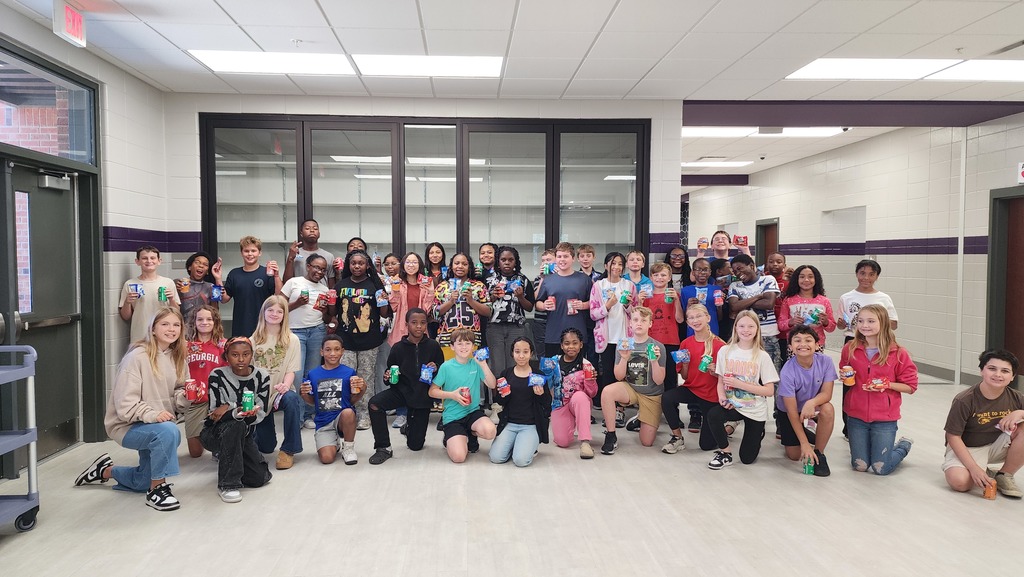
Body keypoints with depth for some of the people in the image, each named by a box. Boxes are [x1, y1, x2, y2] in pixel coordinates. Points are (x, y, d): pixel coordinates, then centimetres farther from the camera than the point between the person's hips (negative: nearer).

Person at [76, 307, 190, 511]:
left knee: (144, 482, 20)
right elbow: (125, 404, -23)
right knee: (169, 431, -38)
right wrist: (152, 414, -37)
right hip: (128, 426, -7)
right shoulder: (137, 357, -21)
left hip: (158, 425, 7)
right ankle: (157, 490, -21)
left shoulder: (178, 359, -1)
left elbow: (178, 402, 3)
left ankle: (106, 470, 46)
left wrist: (185, 396, -18)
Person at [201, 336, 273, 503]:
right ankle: (227, 484, -27)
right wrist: (238, 412, -36)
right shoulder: (217, 376, -13)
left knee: (260, 478, -11)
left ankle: (227, 462, 22)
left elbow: (260, 414, -12)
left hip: (242, 434, 4)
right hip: (215, 433, -4)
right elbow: (214, 413, -17)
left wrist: (229, 407, -26)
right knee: (236, 426, -38)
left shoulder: (262, 377, -7)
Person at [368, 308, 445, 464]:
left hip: (423, 394, 0)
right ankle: (384, 448, -15)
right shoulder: (398, 348, -4)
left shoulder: (433, 346, -4)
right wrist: (388, 379, -17)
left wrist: (436, 369, -18)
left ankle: (410, 426, 43)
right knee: (374, 403, -32)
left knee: (415, 445, 5)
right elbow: (389, 377, 6)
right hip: (402, 390, 0)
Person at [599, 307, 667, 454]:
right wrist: (624, 359, -23)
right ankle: (610, 436, -18)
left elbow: (658, 381, -11)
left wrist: (654, 361, -28)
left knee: (647, 442, -2)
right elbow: (619, 377, -6)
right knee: (607, 391, -33)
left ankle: (642, 420, 33)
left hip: (652, 395, -1)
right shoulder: (623, 345, -4)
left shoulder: (658, 347, -10)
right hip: (630, 389, 1)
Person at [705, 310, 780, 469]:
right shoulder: (725, 351, -2)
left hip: (755, 410, -1)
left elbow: (769, 391, -10)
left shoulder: (762, 356, -8)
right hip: (732, 405, 1)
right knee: (712, 415, -33)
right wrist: (722, 397, -17)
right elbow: (720, 381, 4)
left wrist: (739, 384, -18)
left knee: (747, 458, 2)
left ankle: (757, 433, 36)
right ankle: (725, 452, -8)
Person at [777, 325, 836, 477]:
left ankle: (819, 453, -11)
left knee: (828, 409, -33)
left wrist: (812, 403, -44)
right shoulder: (787, 372, -31)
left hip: (814, 405, 2)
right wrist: (805, 443, -27)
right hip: (788, 410, -2)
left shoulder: (825, 361, -23)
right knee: (794, 456, -4)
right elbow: (792, 411, -27)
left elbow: (827, 393, -20)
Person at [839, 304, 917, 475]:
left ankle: (904, 445, 31)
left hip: (884, 418, -3)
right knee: (859, 466, 8)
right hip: (856, 417, 3)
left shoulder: (898, 353, -11)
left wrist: (887, 384, -21)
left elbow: (910, 386, -5)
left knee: (881, 469, 2)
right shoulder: (850, 349, -3)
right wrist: (846, 379, -8)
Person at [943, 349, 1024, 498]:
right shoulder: (964, 400, -21)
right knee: (959, 481, -33)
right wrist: (974, 468, -25)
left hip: (997, 446, 4)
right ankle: (985, 473, 5)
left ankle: (1004, 476, -2)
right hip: (966, 448, -4)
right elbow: (953, 437, -17)